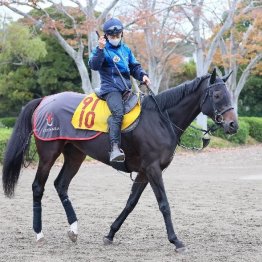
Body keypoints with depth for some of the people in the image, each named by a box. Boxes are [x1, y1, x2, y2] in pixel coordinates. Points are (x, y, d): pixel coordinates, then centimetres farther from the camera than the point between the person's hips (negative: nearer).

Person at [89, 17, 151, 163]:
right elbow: (94, 65, -12)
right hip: (111, 88, -7)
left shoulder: (126, 49, 22)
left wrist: (142, 75, 7)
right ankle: (115, 148, -42)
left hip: (126, 88, 7)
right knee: (118, 112, -31)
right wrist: (100, 49, -23)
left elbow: (134, 67, 27)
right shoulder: (102, 49, 4)